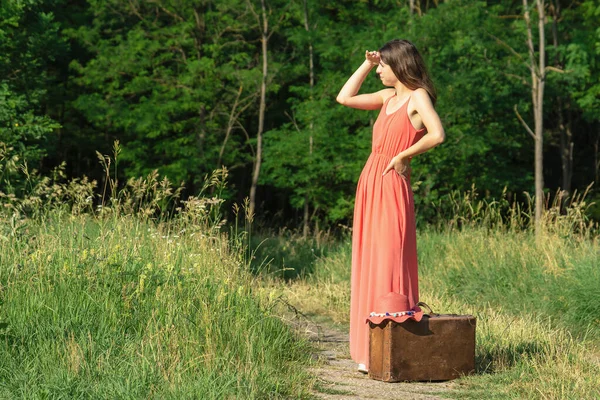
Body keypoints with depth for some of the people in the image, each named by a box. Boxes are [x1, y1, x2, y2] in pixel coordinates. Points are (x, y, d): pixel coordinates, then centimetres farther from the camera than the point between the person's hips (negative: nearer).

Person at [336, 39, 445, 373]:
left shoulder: (418, 96, -6)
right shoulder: (389, 96, 17)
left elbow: (437, 135, -21)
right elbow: (345, 98, 23)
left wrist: (403, 155, -12)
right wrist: (366, 65, 17)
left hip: (392, 186, -8)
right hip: (370, 183, 8)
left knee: (389, 263, -8)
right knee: (369, 264, 7)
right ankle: (370, 350, 12)